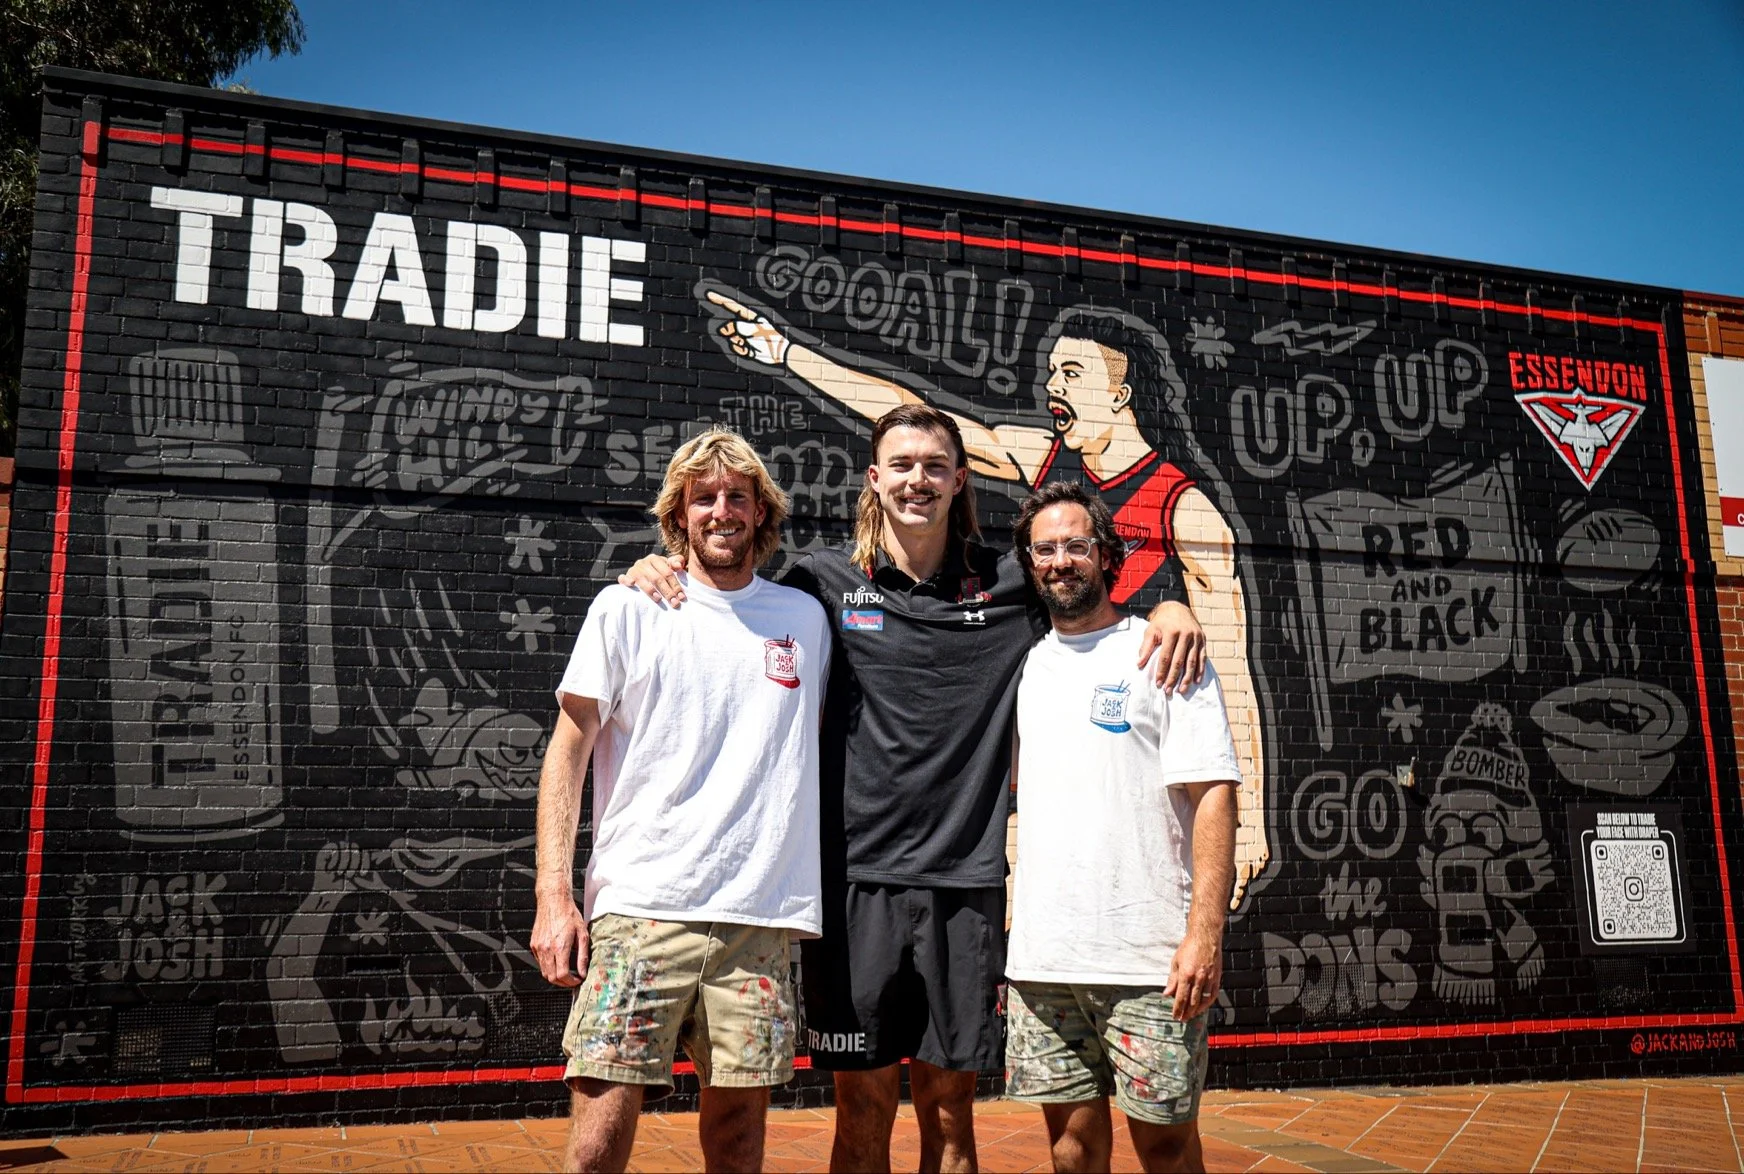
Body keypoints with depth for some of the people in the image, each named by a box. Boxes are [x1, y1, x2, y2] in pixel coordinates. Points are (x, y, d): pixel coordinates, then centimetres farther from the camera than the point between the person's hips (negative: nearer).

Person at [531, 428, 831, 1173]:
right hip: (637, 912, -2)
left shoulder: (804, 618, 12)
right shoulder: (626, 610, 4)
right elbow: (568, 751, 3)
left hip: (760, 918, 3)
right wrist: (554, 896, -6)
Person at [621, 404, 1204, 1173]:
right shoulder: (829, 580, 3)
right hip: (857, 877, -1)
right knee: (865, 1106, 8)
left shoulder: (1008, 584, 6)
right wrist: (653, 570, -4)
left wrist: (1169, 608, -6)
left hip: (965, 881, 1)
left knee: (949, 1107, 12)